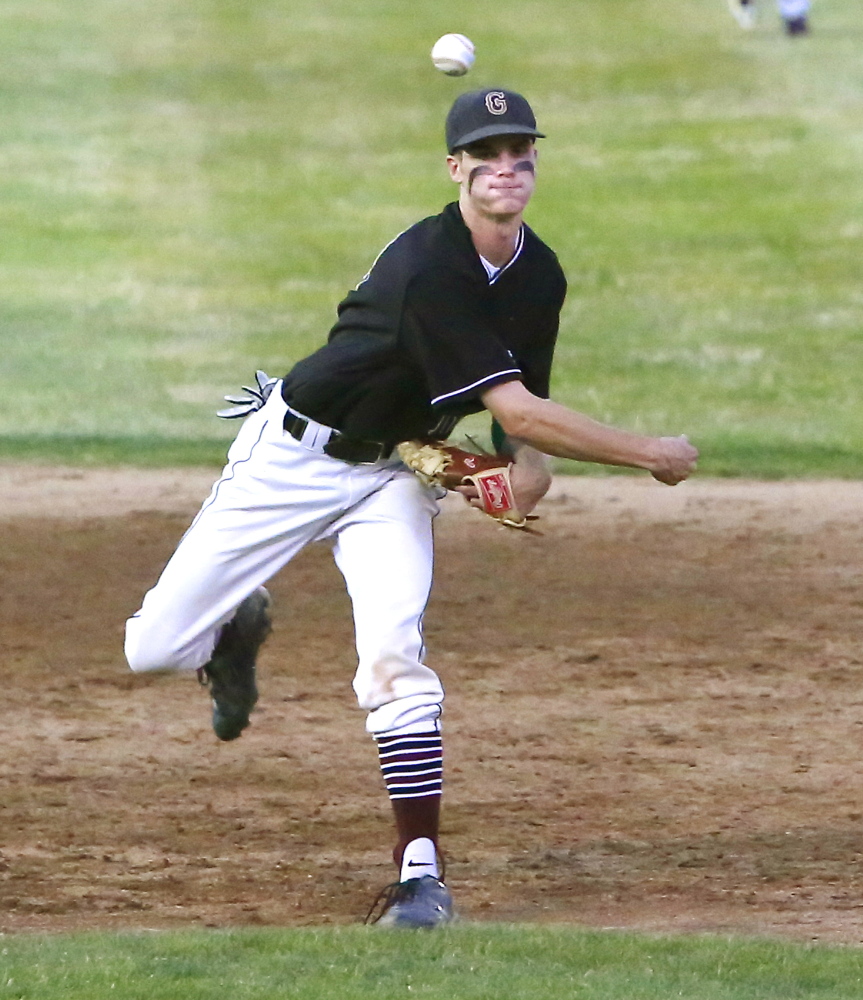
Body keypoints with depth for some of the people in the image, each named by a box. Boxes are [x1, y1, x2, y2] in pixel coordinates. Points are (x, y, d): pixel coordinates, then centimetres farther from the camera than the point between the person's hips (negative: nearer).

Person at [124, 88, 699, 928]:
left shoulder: (540, 276, -5)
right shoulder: (427, 268, -30)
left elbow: (521, 399, 7)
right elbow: (513, 411, -32)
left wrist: (526, 464, -18)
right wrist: (648, 455, -28)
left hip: (394, 472, 4)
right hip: (296, 453, -4)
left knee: (392, 653, -20)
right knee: (155, 647, -4)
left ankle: (421, 875, -16)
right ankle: (236, 632, 32)